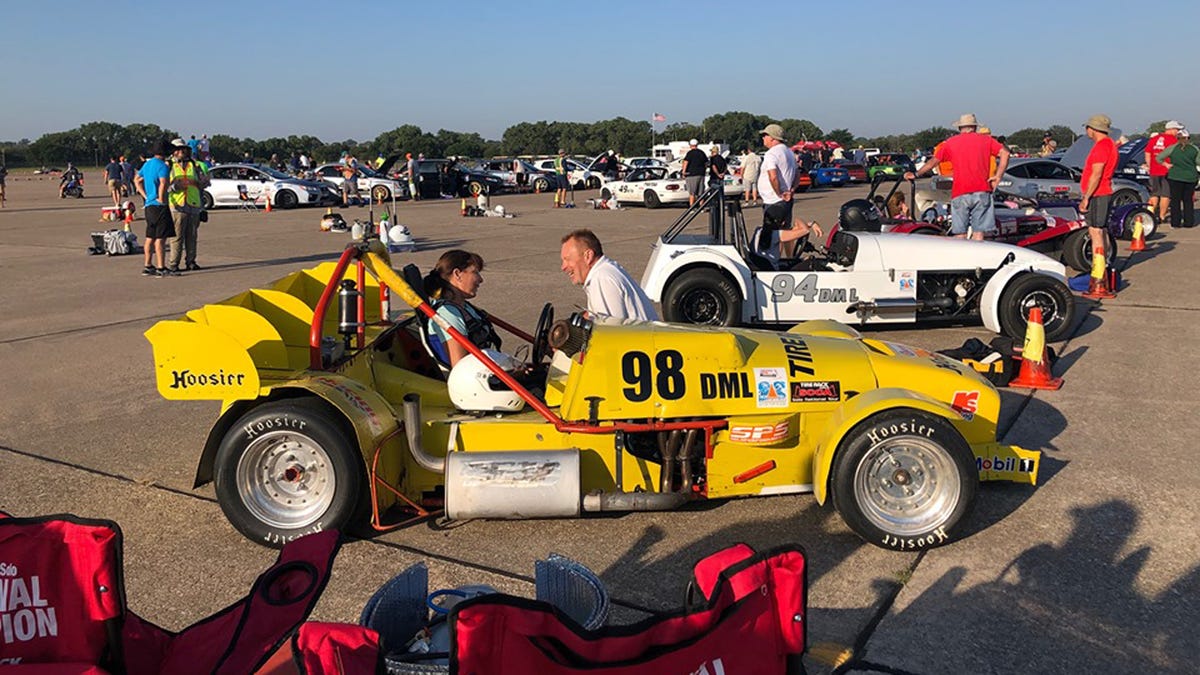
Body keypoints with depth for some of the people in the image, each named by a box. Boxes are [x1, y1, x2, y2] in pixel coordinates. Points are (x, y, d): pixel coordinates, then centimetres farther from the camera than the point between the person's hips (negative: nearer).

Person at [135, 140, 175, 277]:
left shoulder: (147, 164, 14)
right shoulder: (162, 166, -14)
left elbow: (137, 180, 23)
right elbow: (163, 183, -28)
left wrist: (145, 196, 17)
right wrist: (161, 198, -17)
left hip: (149, 205, 9)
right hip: (159, 206, -9)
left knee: (150, 237, 14)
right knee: (159, 237, -7)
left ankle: (148, 267, 18)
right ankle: (161, 268, -7)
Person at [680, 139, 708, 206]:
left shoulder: (690, 153, -8)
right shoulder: (702, 152, 13)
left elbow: (685, 162, -18)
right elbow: (706, 163, 20)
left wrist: (683, 172, -14)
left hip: (692, 175, -6)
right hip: (701, 175, 6)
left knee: (692, 193, -4)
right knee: (700, 193, 10)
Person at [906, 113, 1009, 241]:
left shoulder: (951, 142, 11)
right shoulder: (986, 140, 11)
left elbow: (932, 161, 16)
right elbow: (1005, 153, -2)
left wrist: (915, 174, 27)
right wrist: (998, 176, -1)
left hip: (960, 193, 0)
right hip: (982, 192, 0)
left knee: (960, 234, 4)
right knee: (979, 233, -1)